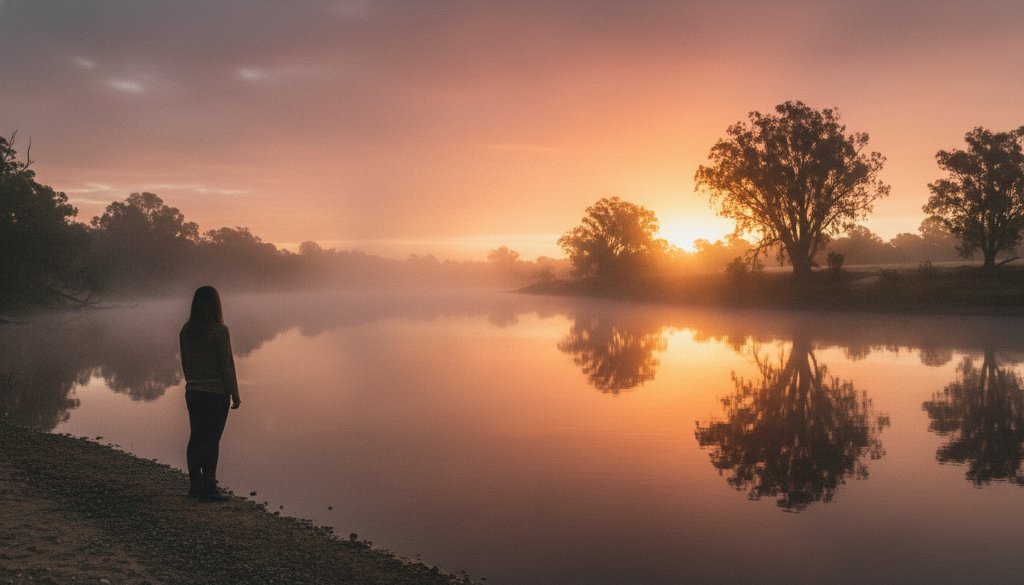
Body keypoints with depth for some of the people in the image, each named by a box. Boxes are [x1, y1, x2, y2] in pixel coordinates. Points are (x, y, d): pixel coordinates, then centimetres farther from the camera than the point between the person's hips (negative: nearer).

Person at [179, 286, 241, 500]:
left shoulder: (186, 331, 4)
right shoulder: (219, 331, -15)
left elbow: (185, 363, 11)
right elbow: (226, 365, -13)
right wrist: (234, 394, -6)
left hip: (193, 392, 6)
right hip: (216, 393, -6)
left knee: (195, 437, 12)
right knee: (212, 440, -2)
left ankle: (195, 485, 18)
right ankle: (209, 488, 2)